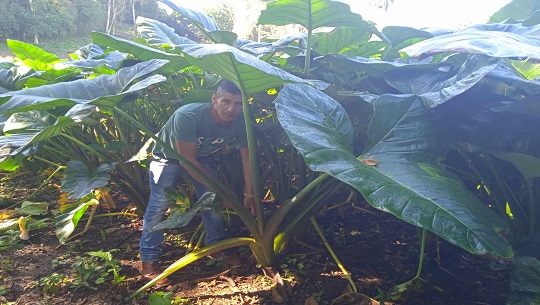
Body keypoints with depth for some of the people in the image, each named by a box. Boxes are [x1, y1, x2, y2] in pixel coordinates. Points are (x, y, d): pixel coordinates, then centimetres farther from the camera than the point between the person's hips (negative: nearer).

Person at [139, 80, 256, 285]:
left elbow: (246, 157, -13)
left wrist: (249, 194, -13)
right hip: (169, 156, -4)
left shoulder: (241, 122, -26)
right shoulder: (187, 116, -40)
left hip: (204, 157, 5)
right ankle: (148, 259, 5)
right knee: (159, 205, -10)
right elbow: (187, 160, -31)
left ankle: (216, 245, 25)